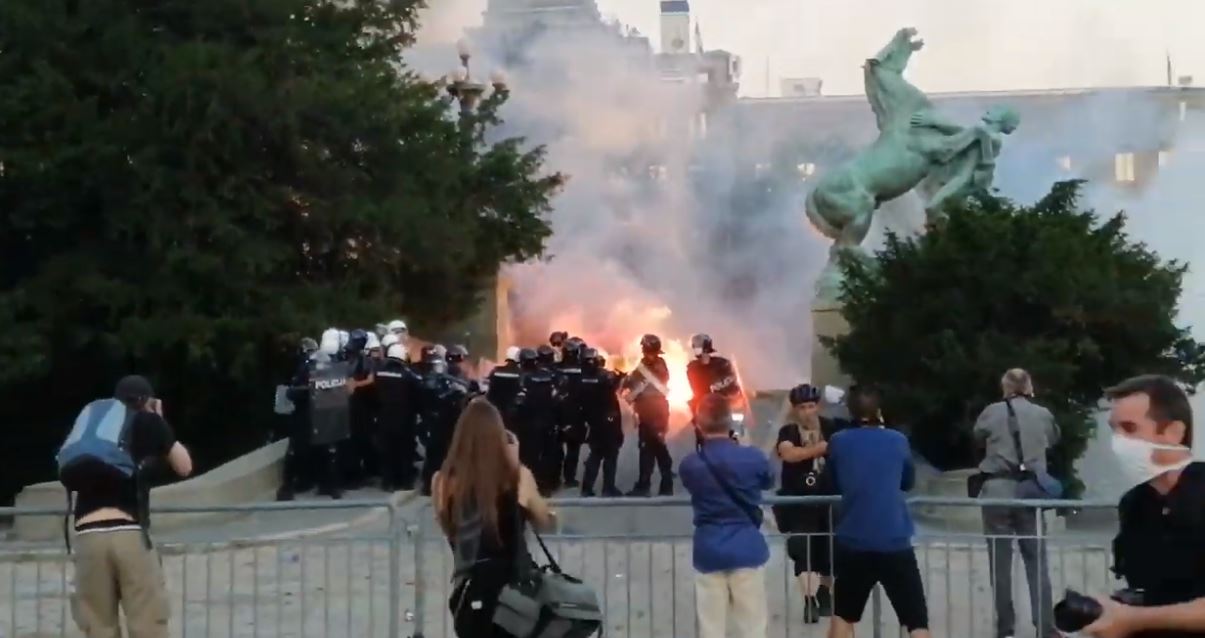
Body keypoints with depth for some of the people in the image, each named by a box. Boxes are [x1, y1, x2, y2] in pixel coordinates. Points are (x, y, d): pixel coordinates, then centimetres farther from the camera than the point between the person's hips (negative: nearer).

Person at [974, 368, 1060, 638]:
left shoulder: (992, 412, 0)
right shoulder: (1043, 414, 5)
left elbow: (977, 436, 19)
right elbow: (1053, 439, 23)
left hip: (998, 491, -1)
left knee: (1000, 563, 4)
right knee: (1037, 563, 6)